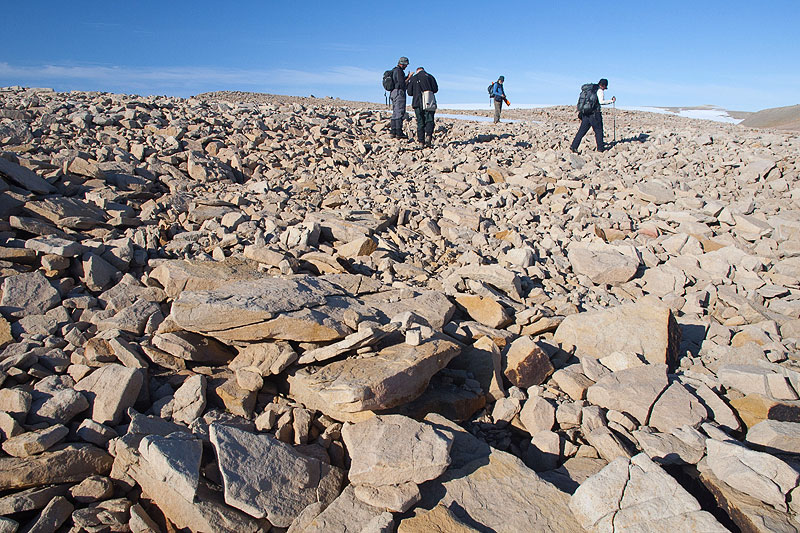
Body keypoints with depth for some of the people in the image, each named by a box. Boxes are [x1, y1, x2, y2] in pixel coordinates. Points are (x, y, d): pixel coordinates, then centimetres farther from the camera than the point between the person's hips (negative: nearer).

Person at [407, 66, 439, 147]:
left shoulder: (413, 78, 8)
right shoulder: (430, 77, 7)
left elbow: (409, 93, 6)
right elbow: (435, 89, 3)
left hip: (418, 103, 1)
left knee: (420, 123, 6)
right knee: (429, 121, 2)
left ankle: (421, 141, 2)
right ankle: (428, 136, -22)